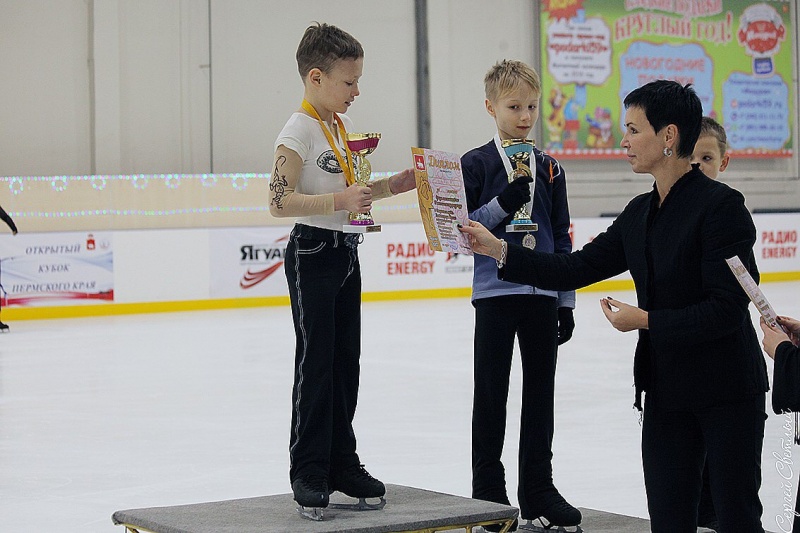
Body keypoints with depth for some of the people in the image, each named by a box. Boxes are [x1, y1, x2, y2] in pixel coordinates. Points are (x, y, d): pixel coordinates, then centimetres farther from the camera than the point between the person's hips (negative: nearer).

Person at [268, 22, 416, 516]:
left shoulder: (343, 124, 11)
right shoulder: (299, 131, -15)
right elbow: (280, 201, -22)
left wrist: (393, 185, 9)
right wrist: (339, 202, -30)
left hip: (346, 253, 8)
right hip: (313, 253, -8)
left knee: (346, 362, 12)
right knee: (316, 365, -4)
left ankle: (342, 464, 21)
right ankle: (308, 472, 4)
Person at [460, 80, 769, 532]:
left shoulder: (721, 205, -16)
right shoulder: (640, 214, 8)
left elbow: (727, 307, -21)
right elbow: (577, 269, 10)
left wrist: (645, 320, -16)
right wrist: (499, 250, 4)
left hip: (727, 392, -7)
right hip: (666, 391, 7)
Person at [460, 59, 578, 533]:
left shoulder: (550, 168, 8)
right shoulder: (477, 164, -3)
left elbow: (562, 239, 10)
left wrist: (567, 302, 7)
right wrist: (501, 205, -21)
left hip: (543, 296, 4)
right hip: (495, 295, -3)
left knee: (541, 392, 8)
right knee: (491, 395, 4)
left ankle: (538, 487, 19)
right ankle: (488, 492, 14)